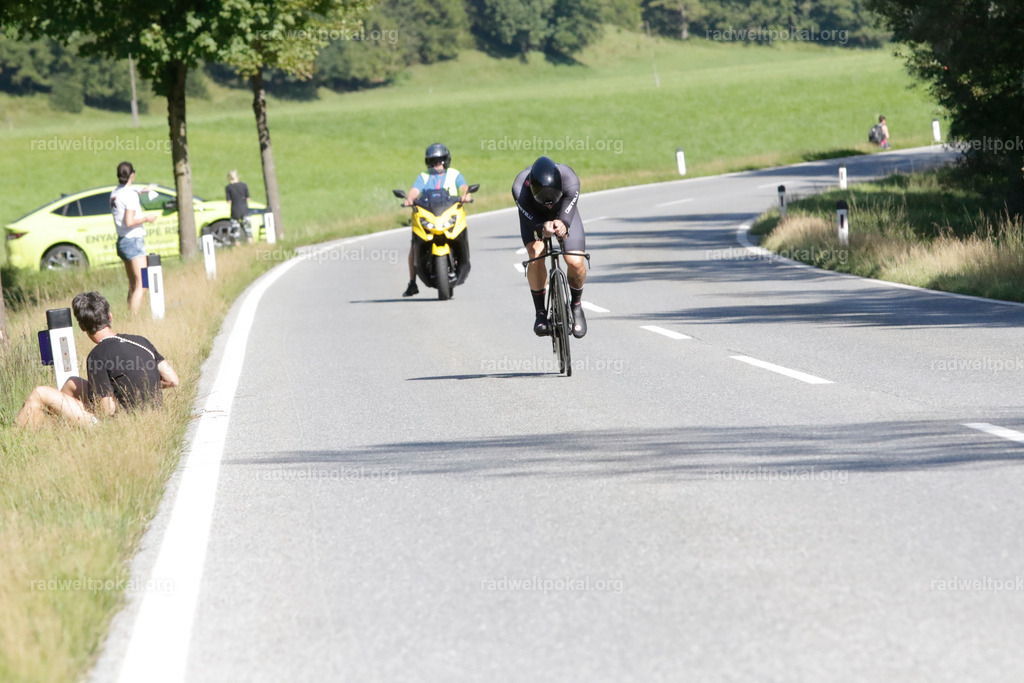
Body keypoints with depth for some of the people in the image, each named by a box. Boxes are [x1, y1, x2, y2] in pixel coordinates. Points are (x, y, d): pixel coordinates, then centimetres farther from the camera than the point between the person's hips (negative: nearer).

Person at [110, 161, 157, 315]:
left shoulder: (115, 193, 9)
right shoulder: (130, 194, -16)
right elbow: (129, 221, -23)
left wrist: (139, 192, 36)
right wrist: (147, 219, -9)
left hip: (121, 241, 9)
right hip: (134, 241, -9)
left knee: (132, 285, 15)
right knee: (141, 285, -10)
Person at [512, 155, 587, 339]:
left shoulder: (570, 181, -38)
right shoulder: (520, 188, -38)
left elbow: (566, 218, -41)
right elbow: (532, 220, -37)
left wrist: (562, 226, -64)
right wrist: (543, 228, -59)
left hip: (563, 214, 0)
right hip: (534, 216, 0)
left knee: (575, 262, -18)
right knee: (536, 255, -27)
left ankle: (576, 306, 11)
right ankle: (540, 313, -11)